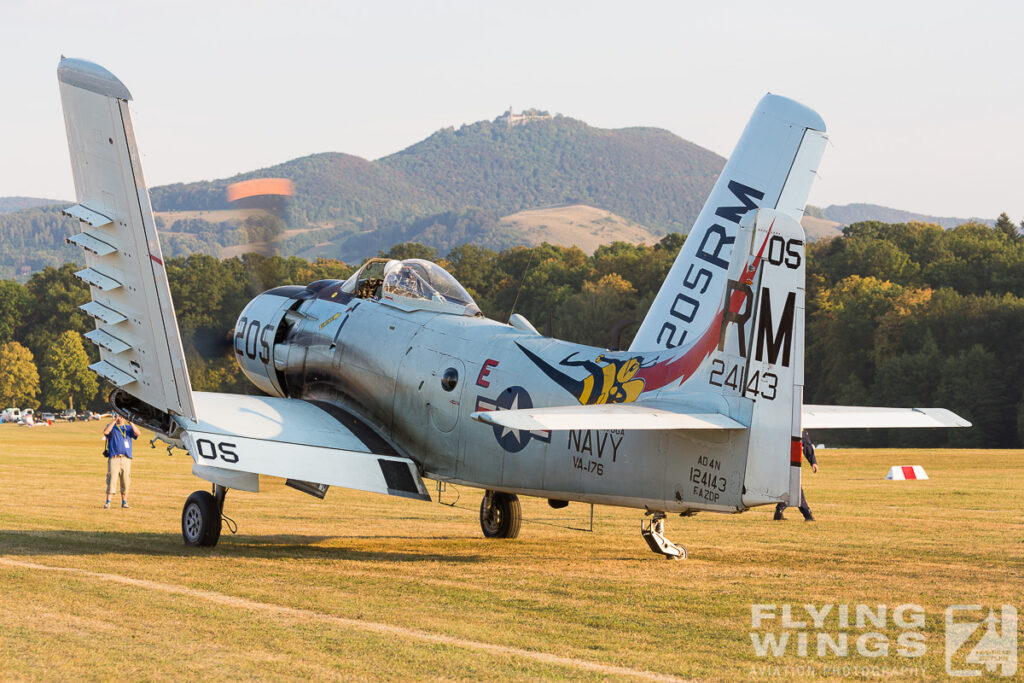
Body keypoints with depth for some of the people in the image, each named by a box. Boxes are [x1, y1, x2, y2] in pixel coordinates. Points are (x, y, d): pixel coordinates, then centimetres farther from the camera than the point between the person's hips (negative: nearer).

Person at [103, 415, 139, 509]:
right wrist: (114, 421, -14)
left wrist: (130, 422, -11)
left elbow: (137, 433, -3)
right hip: (114, 458, -3)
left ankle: (124, 502, 11)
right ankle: (108, 502, -9)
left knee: (125, 482, 3)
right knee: (112, 480, -10)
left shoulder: (128, 428, 15)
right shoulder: (111, 427, 9)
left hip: (126, 459, 3)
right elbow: (106, 432, -14)